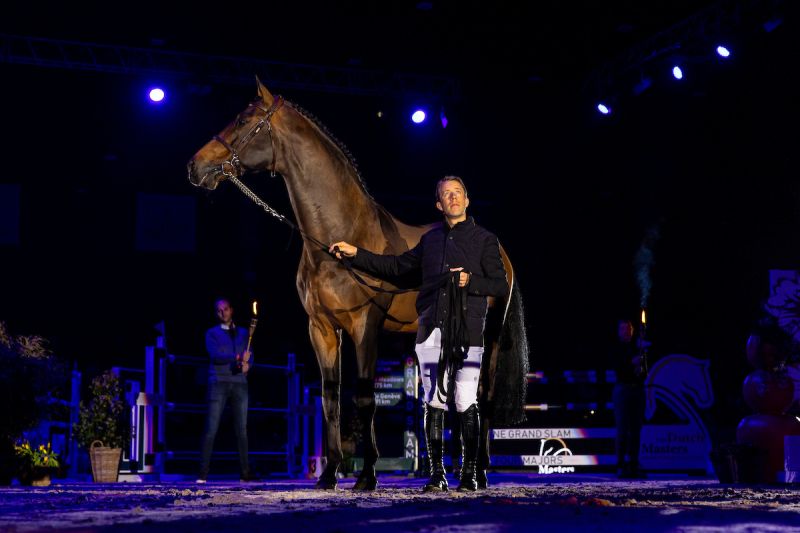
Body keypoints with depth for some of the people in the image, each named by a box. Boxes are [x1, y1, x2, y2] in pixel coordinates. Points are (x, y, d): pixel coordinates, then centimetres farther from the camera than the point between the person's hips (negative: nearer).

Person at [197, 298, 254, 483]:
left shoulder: (243, 333, 20)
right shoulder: (212, 333, 10)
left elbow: (249, 355, 10)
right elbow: (215, 355, -6)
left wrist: (247, 364, -13)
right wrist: (237, 358, -20)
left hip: (239, 383, 3)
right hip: (219, 383, -3)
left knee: (242, 429, 2)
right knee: (211, 429, -8)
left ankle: (245, 472, 3)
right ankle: (203, 473, -9)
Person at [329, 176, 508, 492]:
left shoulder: (484, 240, 7)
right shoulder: (430, 239, 19)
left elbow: (500, 285, 3)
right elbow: (396, 266, 24)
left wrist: (471, 281, -14)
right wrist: (355, 254, 19)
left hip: (468, 330, -4)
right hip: (431, 329, 4)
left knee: (466, 404, -8)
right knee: (434, 404, 2)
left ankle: (470, 472, 1)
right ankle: (436, 474, 7)